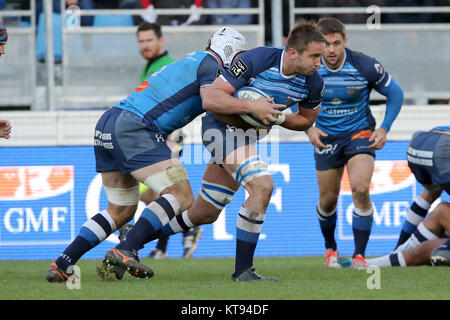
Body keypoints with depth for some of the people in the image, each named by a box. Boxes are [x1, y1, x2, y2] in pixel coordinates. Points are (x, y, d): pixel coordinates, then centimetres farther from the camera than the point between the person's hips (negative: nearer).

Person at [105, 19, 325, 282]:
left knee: (204, 215, 13)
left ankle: (133, 240, 29)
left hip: (249, 135, 7)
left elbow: (307, 120, 9)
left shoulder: (313, 83, -10)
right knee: (262, 186, -28)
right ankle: (243, 269, -21)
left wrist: (278, 118, -12)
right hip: (223, 126, -7)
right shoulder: (256, 60, -27)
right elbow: (210, 99, -26)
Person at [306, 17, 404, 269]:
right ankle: (331, 248, 35)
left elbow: (395, 93, -3)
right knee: (328, 199, 6)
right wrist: (309, 128, -11)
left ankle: (359, 255, -13)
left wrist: (384, 129, -10)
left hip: (360, 133, -2)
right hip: (326, 138, 2)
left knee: (360, 189, -22)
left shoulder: (365, 66, -18)